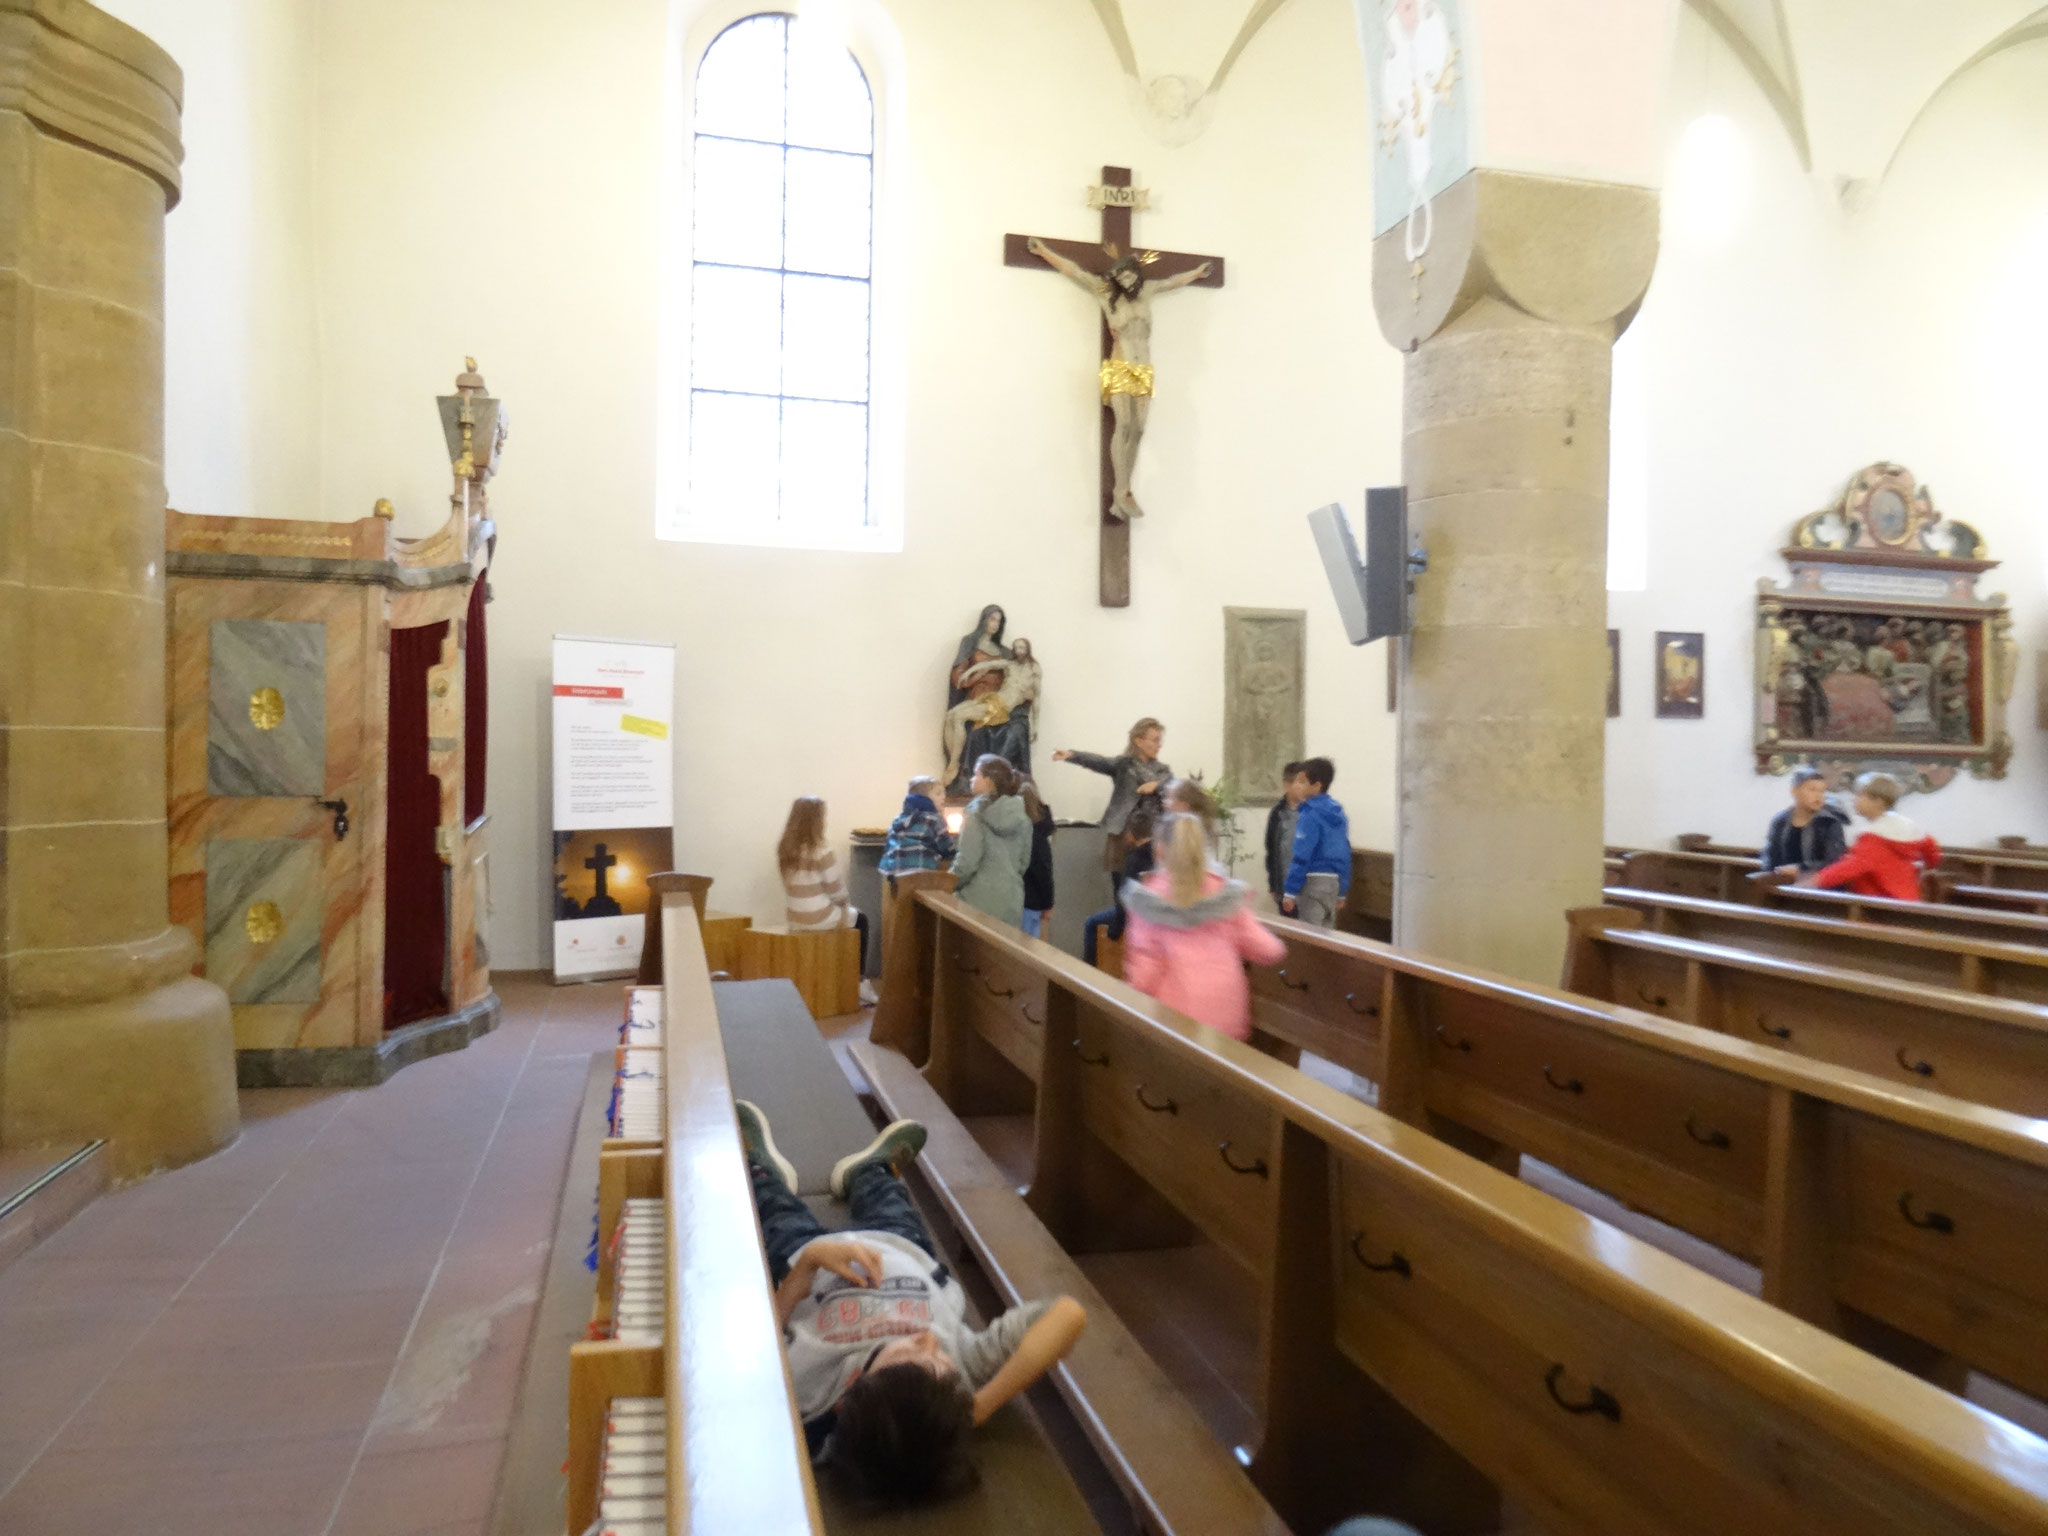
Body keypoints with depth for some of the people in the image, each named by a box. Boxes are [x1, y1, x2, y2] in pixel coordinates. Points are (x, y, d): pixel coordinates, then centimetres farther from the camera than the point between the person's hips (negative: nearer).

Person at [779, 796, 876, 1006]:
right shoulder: (823, 854, -21)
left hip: (793, 918, 6)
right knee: (860, 920, 21)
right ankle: (859, 983, 26)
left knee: (848, 911, 30)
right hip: (818, 919, -6)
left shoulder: (783, 850, -1)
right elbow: (837, 893, -12)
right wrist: (844, 902, 11)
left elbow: (803, 885, 8)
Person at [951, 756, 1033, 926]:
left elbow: (967, 862, -11)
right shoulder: (1022, 818, 7)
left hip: (980, 902, -5)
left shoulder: (977, 815, -9)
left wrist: (948, 886, 3)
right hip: (1011, 902, 5)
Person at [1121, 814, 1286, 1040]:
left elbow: (1143, 964, -4)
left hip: (1178, 1009, -2)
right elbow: (1264, 950, 7)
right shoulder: (1225, 893, 2)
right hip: (1225, 1012, 2)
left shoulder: (1149, 900, -4)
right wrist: (1277, 948, 28)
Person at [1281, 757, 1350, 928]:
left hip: (1313, 882, -8)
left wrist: (1290, 892, -15)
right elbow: (1345, 856, 13)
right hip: (1334, 882, 8)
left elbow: (1301, 856, -17)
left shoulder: (1310, 815, -13)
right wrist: (1341, 893, 18)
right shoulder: (1338, 814, 10)